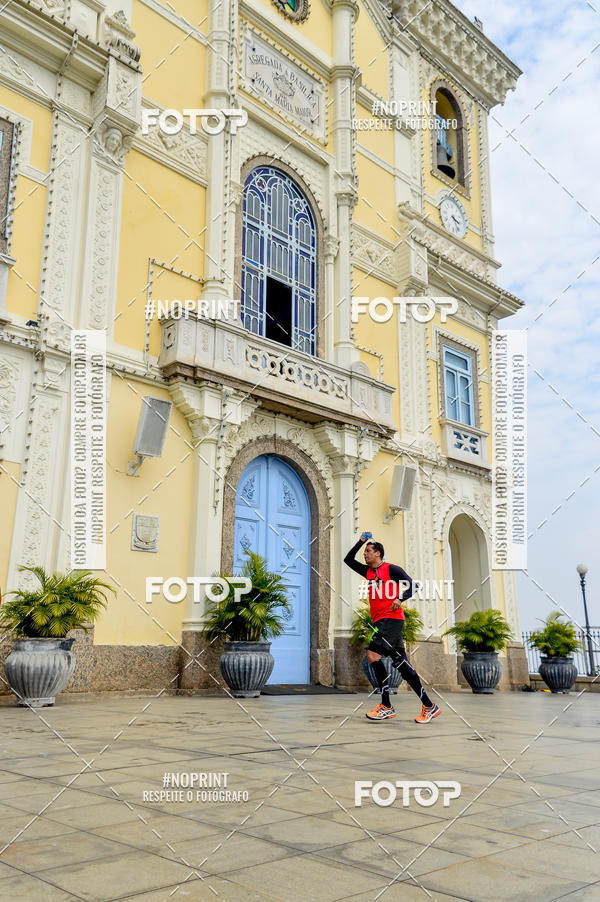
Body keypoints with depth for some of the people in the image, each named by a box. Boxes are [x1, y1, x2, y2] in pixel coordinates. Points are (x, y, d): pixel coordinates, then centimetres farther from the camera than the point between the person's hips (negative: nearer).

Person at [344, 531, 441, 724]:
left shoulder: (391, 569, -2)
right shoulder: (368, 571, 19)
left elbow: (411, 585, -9)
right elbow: (348, 560, 25)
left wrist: (400, 599, -27)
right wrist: (361, 541, 17)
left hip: (392, 619, -8)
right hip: (380, 622, 8)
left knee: (372, 654, -18)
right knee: (401, 663, 5)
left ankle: (386, 706, -13)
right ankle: (429, 706, 9)